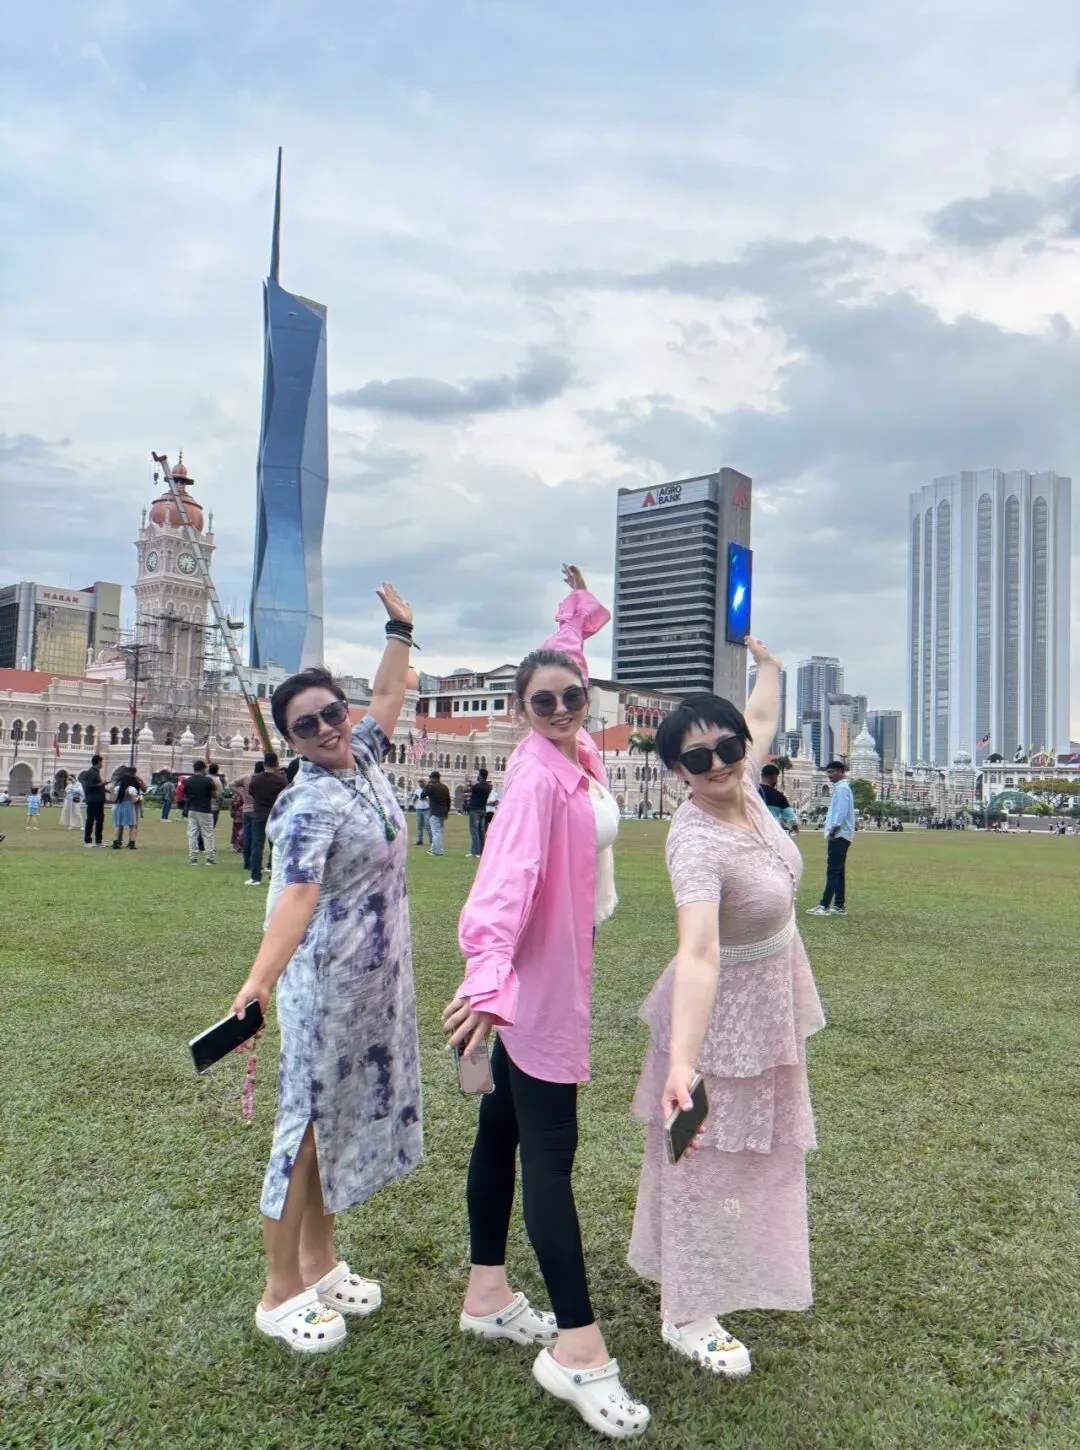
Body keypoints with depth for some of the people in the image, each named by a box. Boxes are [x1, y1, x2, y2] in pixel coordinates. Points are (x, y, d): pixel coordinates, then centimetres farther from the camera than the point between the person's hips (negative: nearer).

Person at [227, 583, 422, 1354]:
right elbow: (297, 895, -34)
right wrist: (261, 978, -47)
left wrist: (401, 630, 21)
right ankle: (279, 1295, 16)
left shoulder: (364, 759, 4)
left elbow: (389, 697, 21)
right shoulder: (310, 805, -20)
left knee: (349, 1117, 17)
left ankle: (320, 1265, 32)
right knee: (309, 1124, 2)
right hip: (328, 982, -8)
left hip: (379, 979, 8)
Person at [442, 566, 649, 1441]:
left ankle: (489, 1295, 31)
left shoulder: (581, 756, 3)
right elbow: (509, 873, -37)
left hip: (559, 974, 9)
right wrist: (487, 977, -48)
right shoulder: (537, 772, -21)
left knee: (505, 1128, 17)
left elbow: (571, 675, 26)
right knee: (550, 1154, -3)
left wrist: (578, 622, 20)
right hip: (535, 979, -9)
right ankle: (577, 1348, 5)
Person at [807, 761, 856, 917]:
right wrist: (831, 832, 16)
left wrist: (832, 832, -16)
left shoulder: (841, 788, -12)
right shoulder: (840, 788, 19)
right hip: (839, 835, 10)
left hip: (839, 835, -10)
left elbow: (841, 813, -20)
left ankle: (825, 906, -13)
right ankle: (839, 906, 10)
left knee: (833, 871, -11)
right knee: (838, 872, 9)